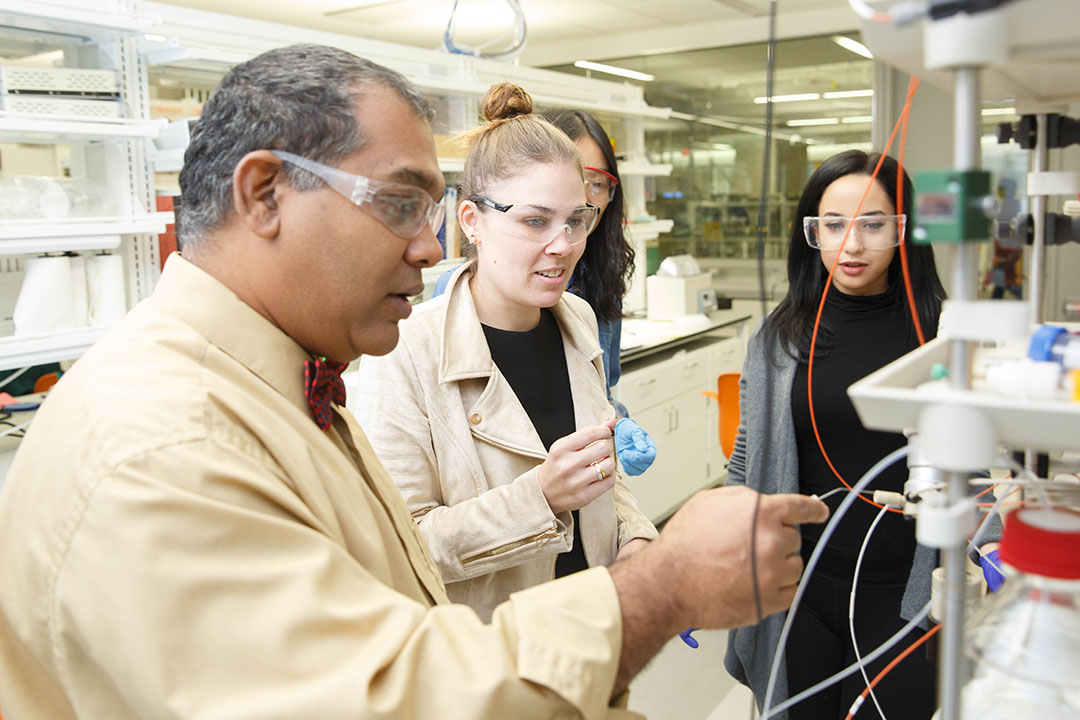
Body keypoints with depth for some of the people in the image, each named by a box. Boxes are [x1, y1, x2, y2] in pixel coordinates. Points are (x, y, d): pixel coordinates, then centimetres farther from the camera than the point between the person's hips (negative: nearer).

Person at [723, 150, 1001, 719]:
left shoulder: (941, 336, -3)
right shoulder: (779, 337, -1)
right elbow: (747, 463, 5)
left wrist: (987, 550, -10)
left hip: (904, 594, -1)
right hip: (797, 592, 1)